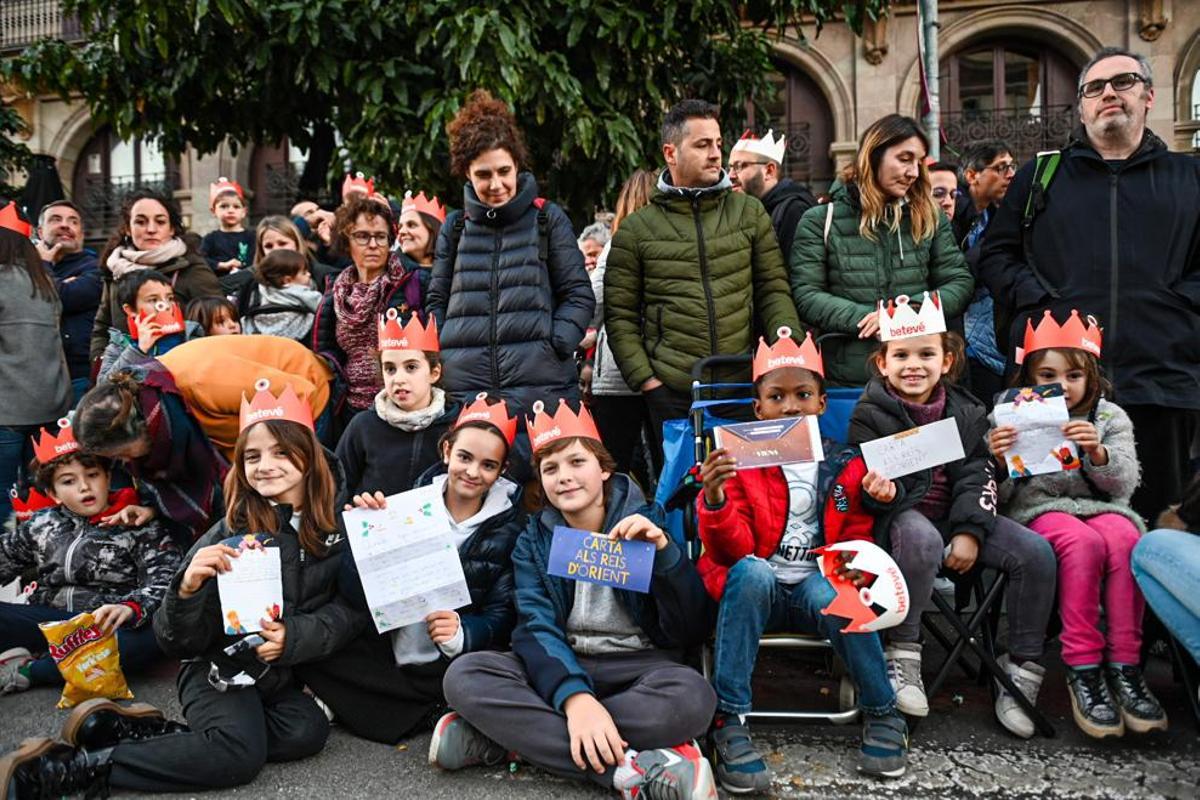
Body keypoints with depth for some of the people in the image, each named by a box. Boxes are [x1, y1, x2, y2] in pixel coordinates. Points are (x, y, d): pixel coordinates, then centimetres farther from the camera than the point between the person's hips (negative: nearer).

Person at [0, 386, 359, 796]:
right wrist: (188, 589, -32)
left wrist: (293, 636, -23)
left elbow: (347, 609, -5)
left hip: (281, 672, 5)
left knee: (306, 733, -23)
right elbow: (180, 643, -11)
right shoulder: (229, 535, -12)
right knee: (240, 754, -28)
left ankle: (139, 729, -9)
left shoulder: (335, 530, -4)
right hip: (219, 670, -4)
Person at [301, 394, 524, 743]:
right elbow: (362, 596, -4)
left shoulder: (510, 527, -1)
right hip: (389, 655, 0)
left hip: (454, 663, 0)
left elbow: (503, 613, -5)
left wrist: (463, 634, -25)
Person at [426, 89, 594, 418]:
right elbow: (437, 302, 18)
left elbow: (579, 295, 6)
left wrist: (554, 346, -8)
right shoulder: (454, 227, 14)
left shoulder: (548, 219, 7)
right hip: (463, 386, 2)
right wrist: (439, 354, 3)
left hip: (540, 383, -2)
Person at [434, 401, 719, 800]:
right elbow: (536, 627, -12)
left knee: (691, 696, -35)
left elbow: (690, 632, -7)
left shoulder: (649, 522, -2)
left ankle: (505, 736, -24)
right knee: (463, 676, -25)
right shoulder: (533, 540, 4)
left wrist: (664, 553, -24)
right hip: (560, 666, 2)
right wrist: (573, 696, -32)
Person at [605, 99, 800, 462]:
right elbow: (620, 316, 3)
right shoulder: (635, 230, 4)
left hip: (745, 387, 2)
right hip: (671, 395, -1)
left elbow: (774, 291, 8)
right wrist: (646, 380, -6)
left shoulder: (750, 213, 9)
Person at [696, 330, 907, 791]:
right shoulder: (740, 462, 1)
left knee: (831, 595, -33)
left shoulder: (846, 467, 8)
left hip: (815, 585, 1)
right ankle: (729, 719, -26)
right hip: (756, 591, -1)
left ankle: (882, 714, -8)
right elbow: (734, 551, -9)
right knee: (752, 572, -34)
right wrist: (715, 502, -28)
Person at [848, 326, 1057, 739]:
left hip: (956, 517, 5)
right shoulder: (870, 415, -4)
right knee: (920, 537, -40)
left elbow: (976, 475, 2)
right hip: (901, 518, -5)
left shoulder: (965, 411, 7)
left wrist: (970, 531, -13)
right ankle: (902, 657, -25)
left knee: (1036, 552, -14)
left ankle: (1022, 672, -3)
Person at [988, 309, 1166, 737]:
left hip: (1101, 506, 2)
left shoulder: (1110, 418, 10)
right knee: (1083, 541, -34)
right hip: (1038, 509, -2)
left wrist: (1098, 453, -23)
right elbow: (1002, 495, 1)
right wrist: (996, 459, -21)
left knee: (1125, 539, -32)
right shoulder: (1012, 419, 5)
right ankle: (1082, 669, -29)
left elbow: (1124, 482, -2)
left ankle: (1124, 666, -27)